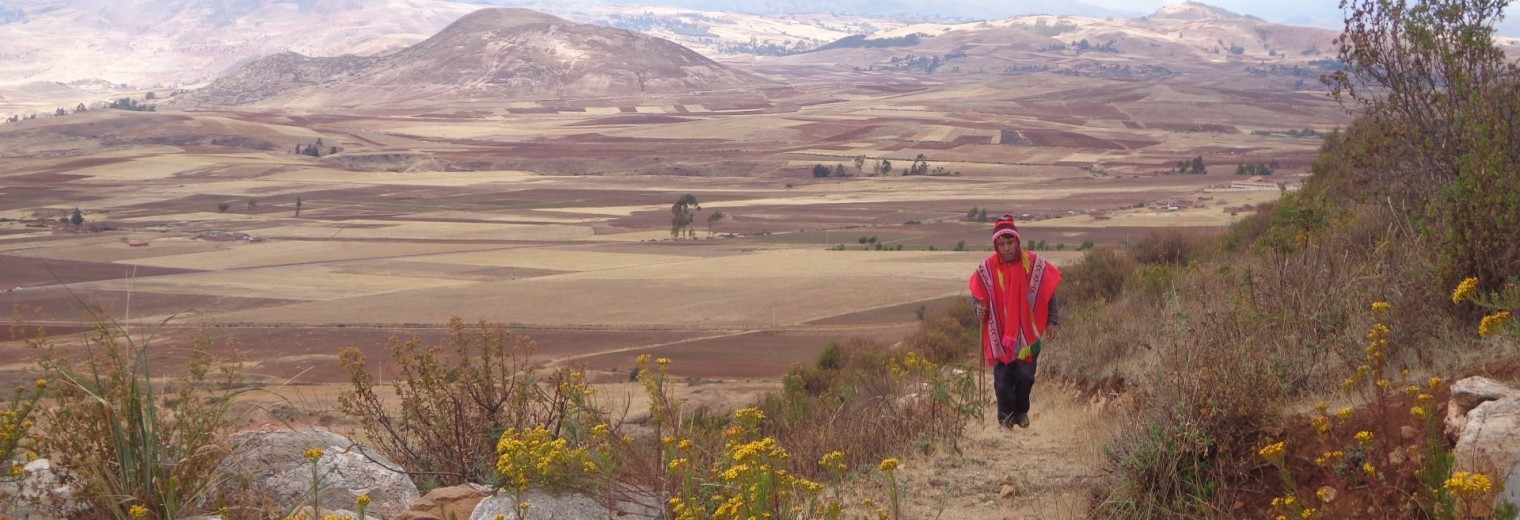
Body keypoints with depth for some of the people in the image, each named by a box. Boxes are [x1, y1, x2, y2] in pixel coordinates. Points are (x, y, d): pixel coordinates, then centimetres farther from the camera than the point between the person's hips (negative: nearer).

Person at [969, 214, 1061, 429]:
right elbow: (979, 295, 8)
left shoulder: (1035, 264, -6)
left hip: (1027, 332, 0)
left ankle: (1022, 411, 24)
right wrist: (979, 309, -14)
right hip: (999, 333, 0)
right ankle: (1006, 415, 16)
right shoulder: (987, 268, -5)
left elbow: (1049, 293, 3)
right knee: (1002, 377, -1)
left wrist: (1052, 321, 0)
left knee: (1025, 375, 1)